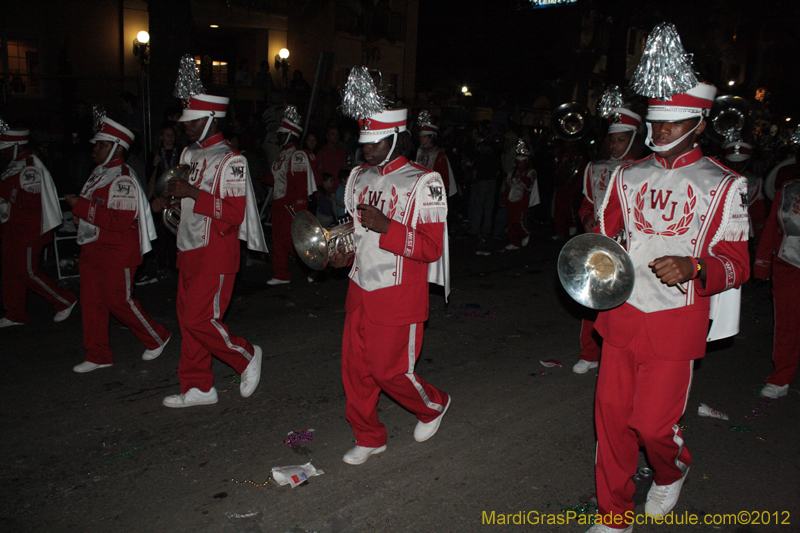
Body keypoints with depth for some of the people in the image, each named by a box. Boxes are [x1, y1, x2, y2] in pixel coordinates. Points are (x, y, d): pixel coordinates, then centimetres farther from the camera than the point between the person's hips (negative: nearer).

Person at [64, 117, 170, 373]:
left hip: (116, 253, -9)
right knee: (92, 301, 11)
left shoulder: (123, 180, -18)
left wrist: (80, 205, -24)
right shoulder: (99, 174, 12)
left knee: (119, 301, -1)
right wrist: (81, 214, 6)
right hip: (92, 250, 9)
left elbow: (120, 220, -28)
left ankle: (157, 338, 20)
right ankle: (99, 355, 22)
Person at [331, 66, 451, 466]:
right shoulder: (360, 177, 10)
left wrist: (386, 226, -27)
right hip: (360, 289, 7)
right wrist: (345, 253, 2)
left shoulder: (422, 183, -12)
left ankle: (433, 406, 32)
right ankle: (369, 437, 29)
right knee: (355, 368, 10)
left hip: (399, 297, -7)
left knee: (389, 370, 2)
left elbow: (432, 248, -17)